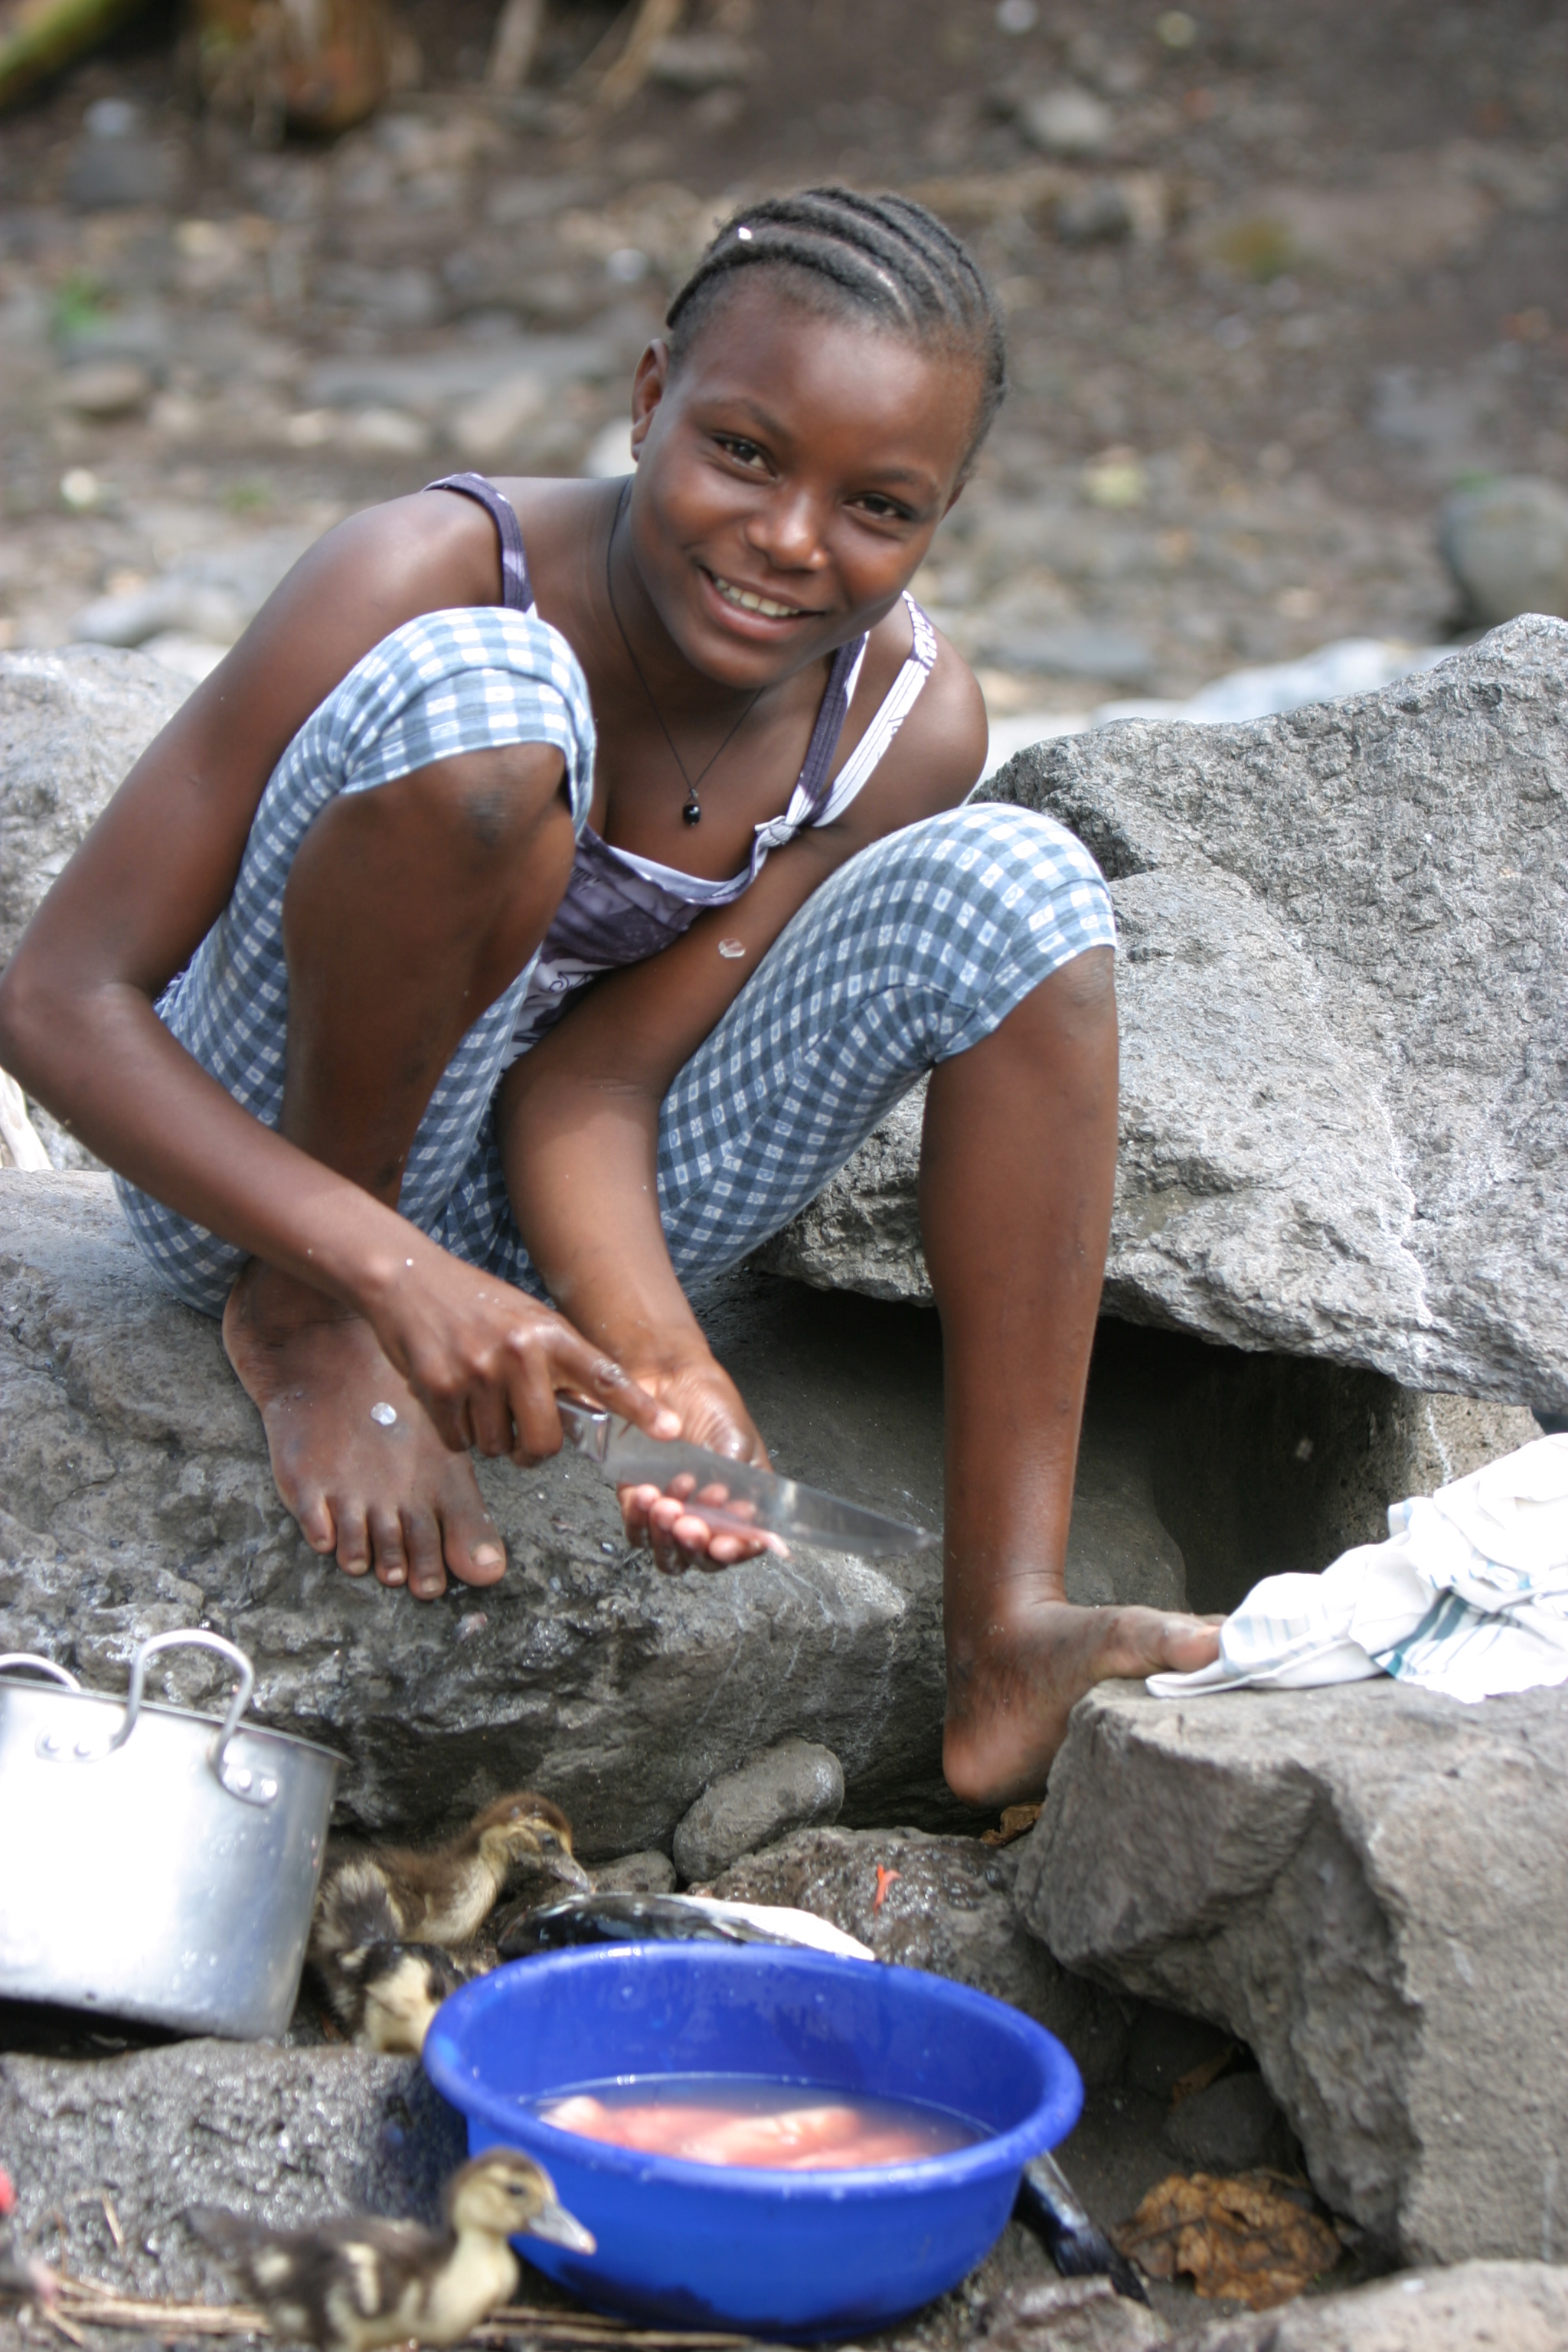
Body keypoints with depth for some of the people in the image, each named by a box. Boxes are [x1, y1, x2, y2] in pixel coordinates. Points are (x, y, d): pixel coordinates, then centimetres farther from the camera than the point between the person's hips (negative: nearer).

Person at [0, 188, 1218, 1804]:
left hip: (543, 1212, 5)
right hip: (270, 1174, -4)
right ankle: (306, 1329, -11)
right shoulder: (428, 575, -24)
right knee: (474, 690, -30)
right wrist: (388, 1276, -38)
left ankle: (1005, 1633, -21)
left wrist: (660, 1359, -36)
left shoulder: (909, 724, -11)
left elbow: (591, 1079, -15)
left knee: (1016, 887, -16)